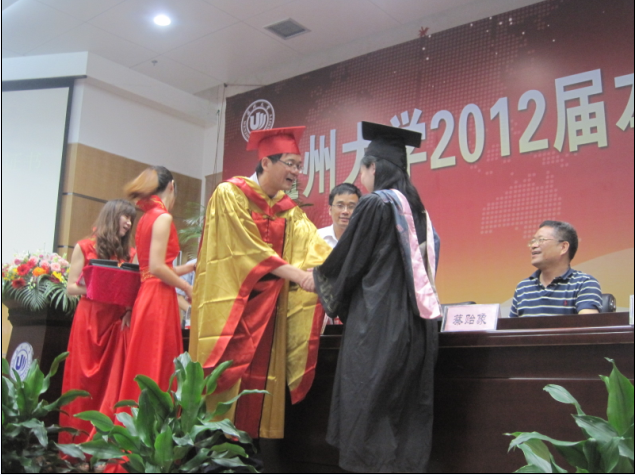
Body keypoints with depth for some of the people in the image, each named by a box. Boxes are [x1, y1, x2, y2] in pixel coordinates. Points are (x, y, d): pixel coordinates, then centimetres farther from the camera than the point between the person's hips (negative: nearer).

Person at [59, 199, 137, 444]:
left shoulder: (130, 254, 12)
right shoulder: (84, 247, 4)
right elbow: (71, 287, 0)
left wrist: (130, 307, -9)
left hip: (118, 323, 3)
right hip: (89, 321, -2)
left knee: (113, 383, 0)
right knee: (83, 382, -1)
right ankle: (77, 445, 6)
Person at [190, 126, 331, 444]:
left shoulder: (289, 210, 14)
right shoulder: (230, 194, -5)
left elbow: (316, 248, 2)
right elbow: (248, 248, -16)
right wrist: (297, 275, -22)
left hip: (270, 312, 6)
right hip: (231, 306, -6)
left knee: (260, 388, 5)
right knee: (227, 383, -6)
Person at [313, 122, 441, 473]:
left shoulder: (374, 204, -9)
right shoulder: (418, 210, 13)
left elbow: (345, 263, -4)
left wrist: (317, 276, 18)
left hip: (376, 326, -8)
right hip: (414, 325, 8)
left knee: (370, 418, -1)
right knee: (406, 417, 11)